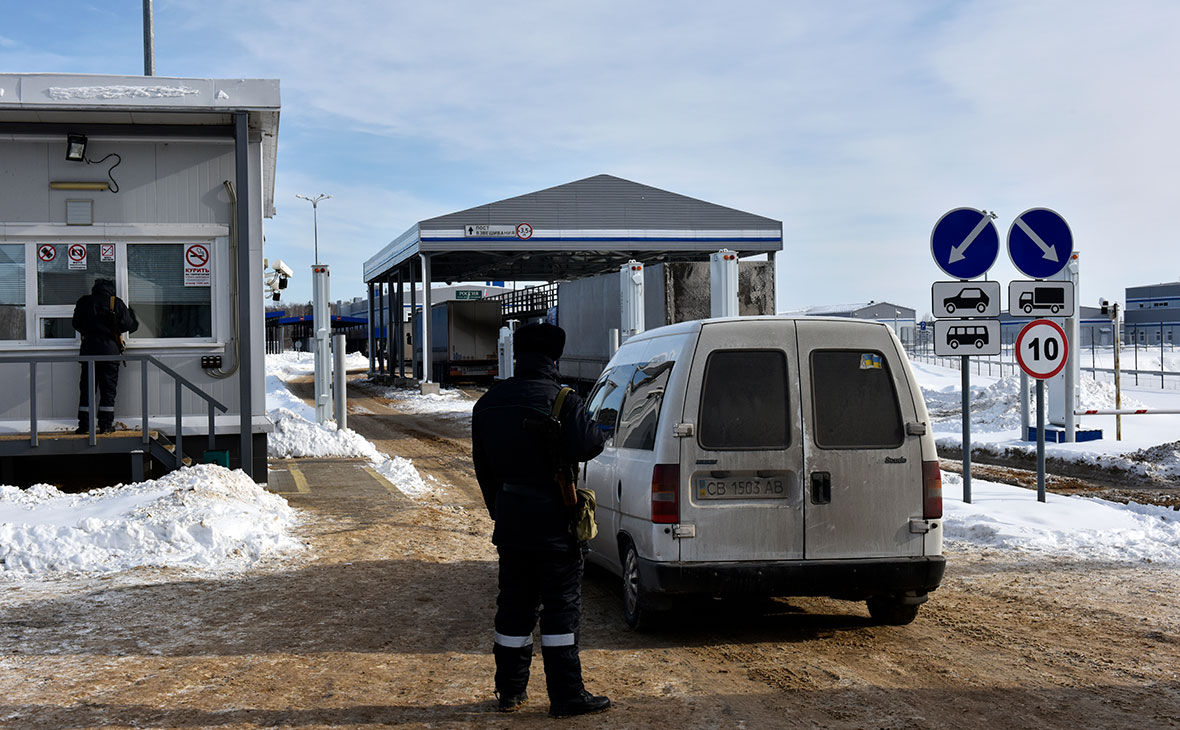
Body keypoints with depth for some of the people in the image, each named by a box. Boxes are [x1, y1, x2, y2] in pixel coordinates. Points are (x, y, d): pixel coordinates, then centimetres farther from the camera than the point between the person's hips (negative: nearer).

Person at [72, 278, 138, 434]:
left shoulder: (83, 302, 5)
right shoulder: (116, 303, -3)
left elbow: (76, 324, 14)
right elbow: (128, 325, -1)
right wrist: (133, 316, 21)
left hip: (89, 348, 2)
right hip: (110, 349, -2)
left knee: (86, 388, 6)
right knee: (108, 389, 4)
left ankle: (84, 425, 4)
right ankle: (106, 425, 2)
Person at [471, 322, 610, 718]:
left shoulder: (489, 402, 9)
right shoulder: (562, 401, -12)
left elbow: (482, 465, 14)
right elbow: (585, 446, -25)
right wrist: (597, 429, -2)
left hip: (509, 518, 6)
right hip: (551, 518, -6)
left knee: (514, 603, 14)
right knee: (562, 605, 0)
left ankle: (510, 689, 20)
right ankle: (566, 695, 2)